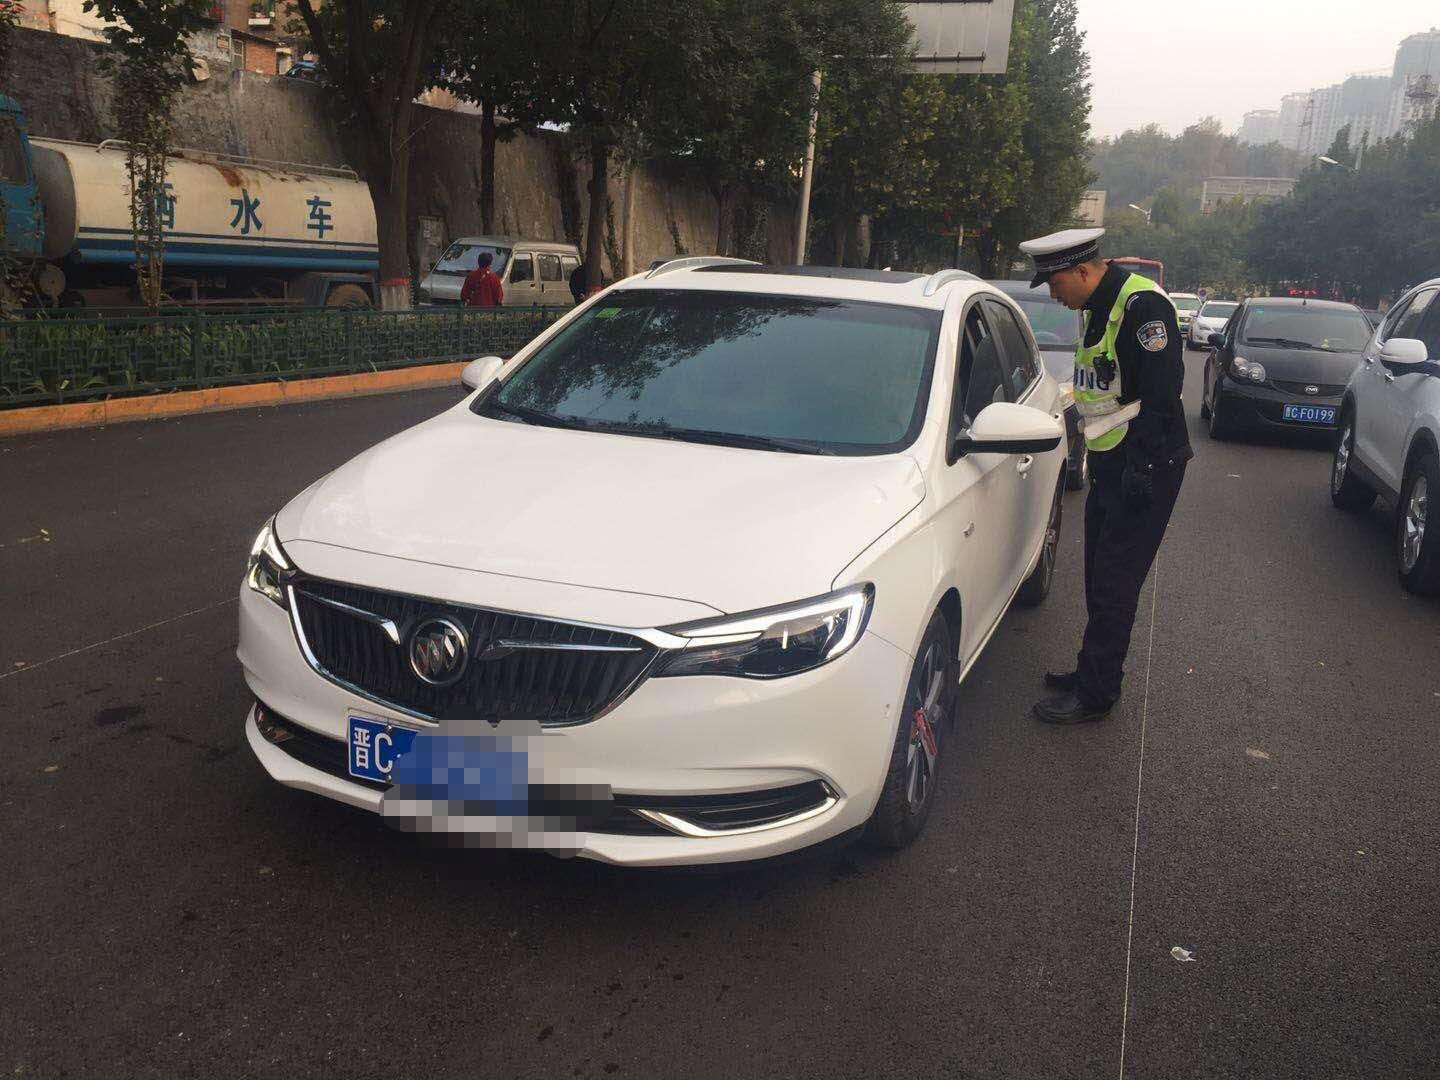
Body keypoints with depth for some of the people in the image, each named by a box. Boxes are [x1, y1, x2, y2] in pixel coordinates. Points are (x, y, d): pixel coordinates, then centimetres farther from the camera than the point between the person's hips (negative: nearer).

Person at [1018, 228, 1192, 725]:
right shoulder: (1100, 307, 13)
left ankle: (1094, 693, 5)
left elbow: (1162, 395, -23)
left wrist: (1141, 470, -25)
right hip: (1109, 465, 10)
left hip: (1144, 469, -10)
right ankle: (1095, 672, 29)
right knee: (1101, 578, 17)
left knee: (1114, 585, -4)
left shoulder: (1143, 306, -19)